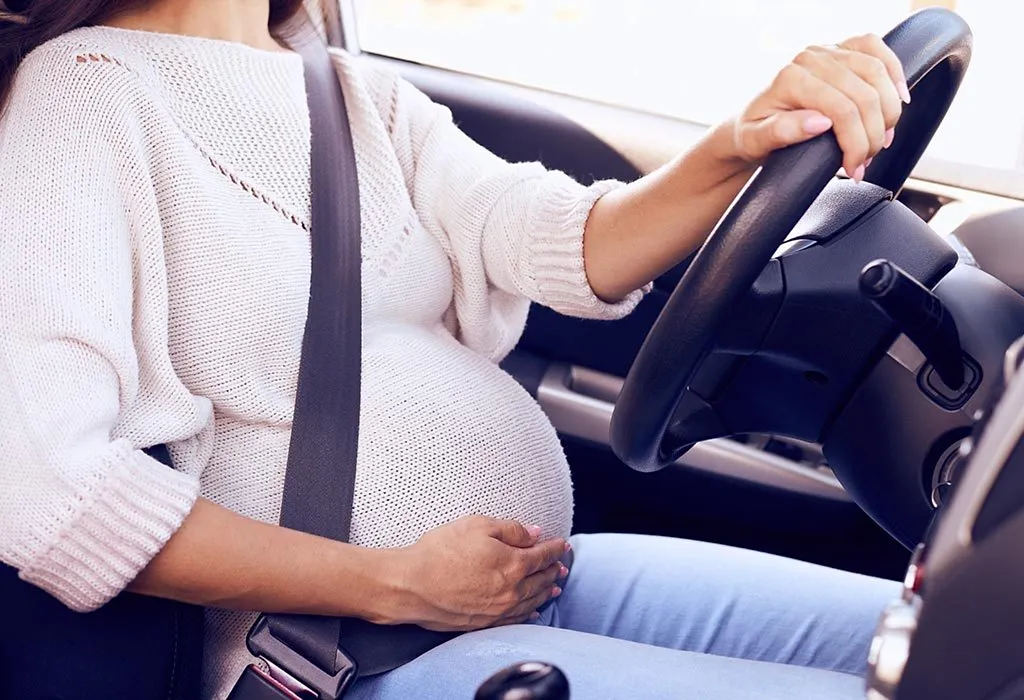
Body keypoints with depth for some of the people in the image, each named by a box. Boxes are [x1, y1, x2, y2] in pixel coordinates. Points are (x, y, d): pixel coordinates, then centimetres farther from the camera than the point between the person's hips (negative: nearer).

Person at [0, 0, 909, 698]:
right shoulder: (85, 88, -8)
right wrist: (397, 581, -17)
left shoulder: (366, 96, 13)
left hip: (545, 569, 8)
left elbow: (574, 248, -2)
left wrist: (743, 148, -22)